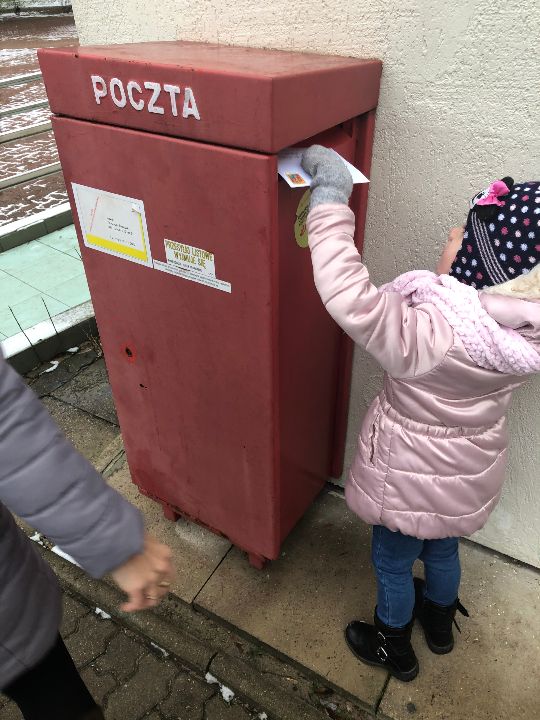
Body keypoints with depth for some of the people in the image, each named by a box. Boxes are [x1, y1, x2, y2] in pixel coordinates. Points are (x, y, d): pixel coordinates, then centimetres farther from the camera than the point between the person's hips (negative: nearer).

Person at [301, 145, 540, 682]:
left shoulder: (427, 332, -39)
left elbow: (345, 294, -44)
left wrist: (330, 198, -37)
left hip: (414, 477, -6)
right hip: (471, 470, 6)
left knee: (392, 561, 22)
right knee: (442, 549, 33)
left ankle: (393, 648, 50)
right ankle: (440, 623, 61)